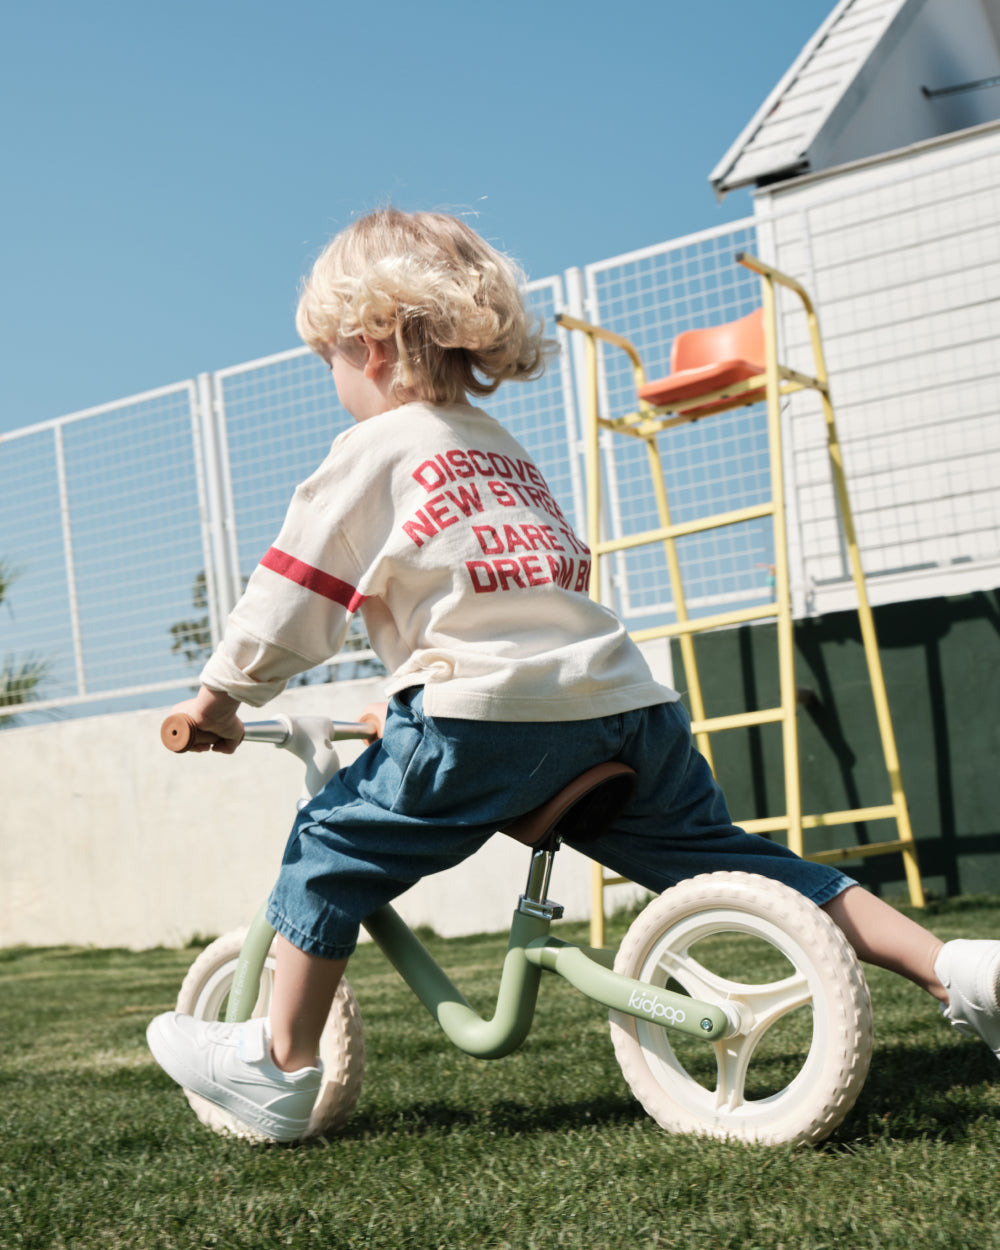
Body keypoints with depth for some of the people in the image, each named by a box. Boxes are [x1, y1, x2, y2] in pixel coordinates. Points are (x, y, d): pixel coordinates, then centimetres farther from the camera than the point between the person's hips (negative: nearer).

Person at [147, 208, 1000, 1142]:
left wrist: (217, 697, 16)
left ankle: (279, 1065, 12)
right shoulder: (506, 449, 28)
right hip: (625, 698, 7)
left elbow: (290, 596, 4)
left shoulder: (372, 450, 7)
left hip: (491, 713, -7)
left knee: (332, 845, 8)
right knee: (726, 858, 12)